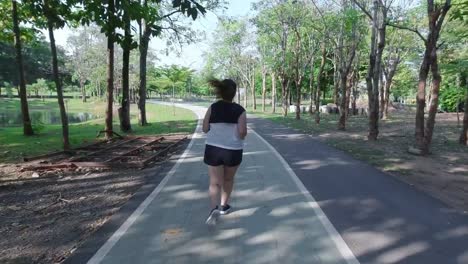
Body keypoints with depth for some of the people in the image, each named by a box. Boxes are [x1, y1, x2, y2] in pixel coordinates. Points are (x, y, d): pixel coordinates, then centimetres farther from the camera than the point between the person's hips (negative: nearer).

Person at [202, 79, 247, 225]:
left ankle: (214, 208, -19)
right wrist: (240, 138, 7)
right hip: (233, 151, 0)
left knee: (215, 182, 4)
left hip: (213, 149, 1)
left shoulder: (213, 108, -2)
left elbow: (205, 129, -1)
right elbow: (242, 132, -15)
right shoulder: (240, 110, -7)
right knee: (228, 179, 22)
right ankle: (224, 206, 35)